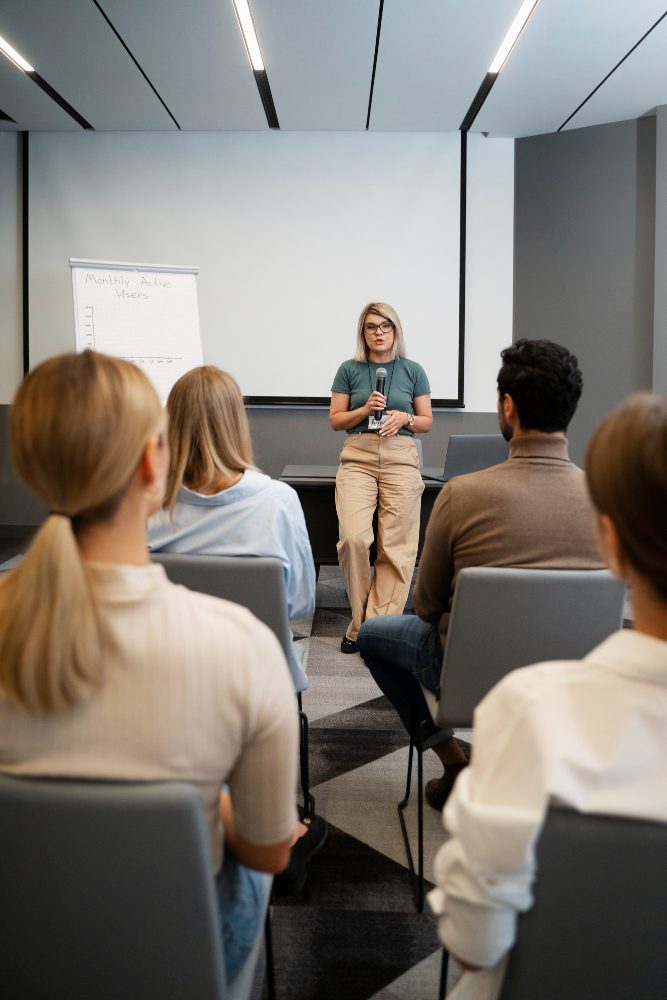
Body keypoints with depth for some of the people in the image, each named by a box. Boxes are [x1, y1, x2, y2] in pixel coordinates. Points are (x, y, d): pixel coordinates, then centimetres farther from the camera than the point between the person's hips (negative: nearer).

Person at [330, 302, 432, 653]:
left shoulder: (413, 371, 8)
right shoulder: (349, 370, 8)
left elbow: (427, 422, 12)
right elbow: (335, 420, 9)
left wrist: (404, 418, -8)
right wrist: (365, 409, -8)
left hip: (400, 459, 1)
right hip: (357, 458, 0)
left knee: (396, 546, -5)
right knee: (354, 538, -16)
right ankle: (360, 620, 1)